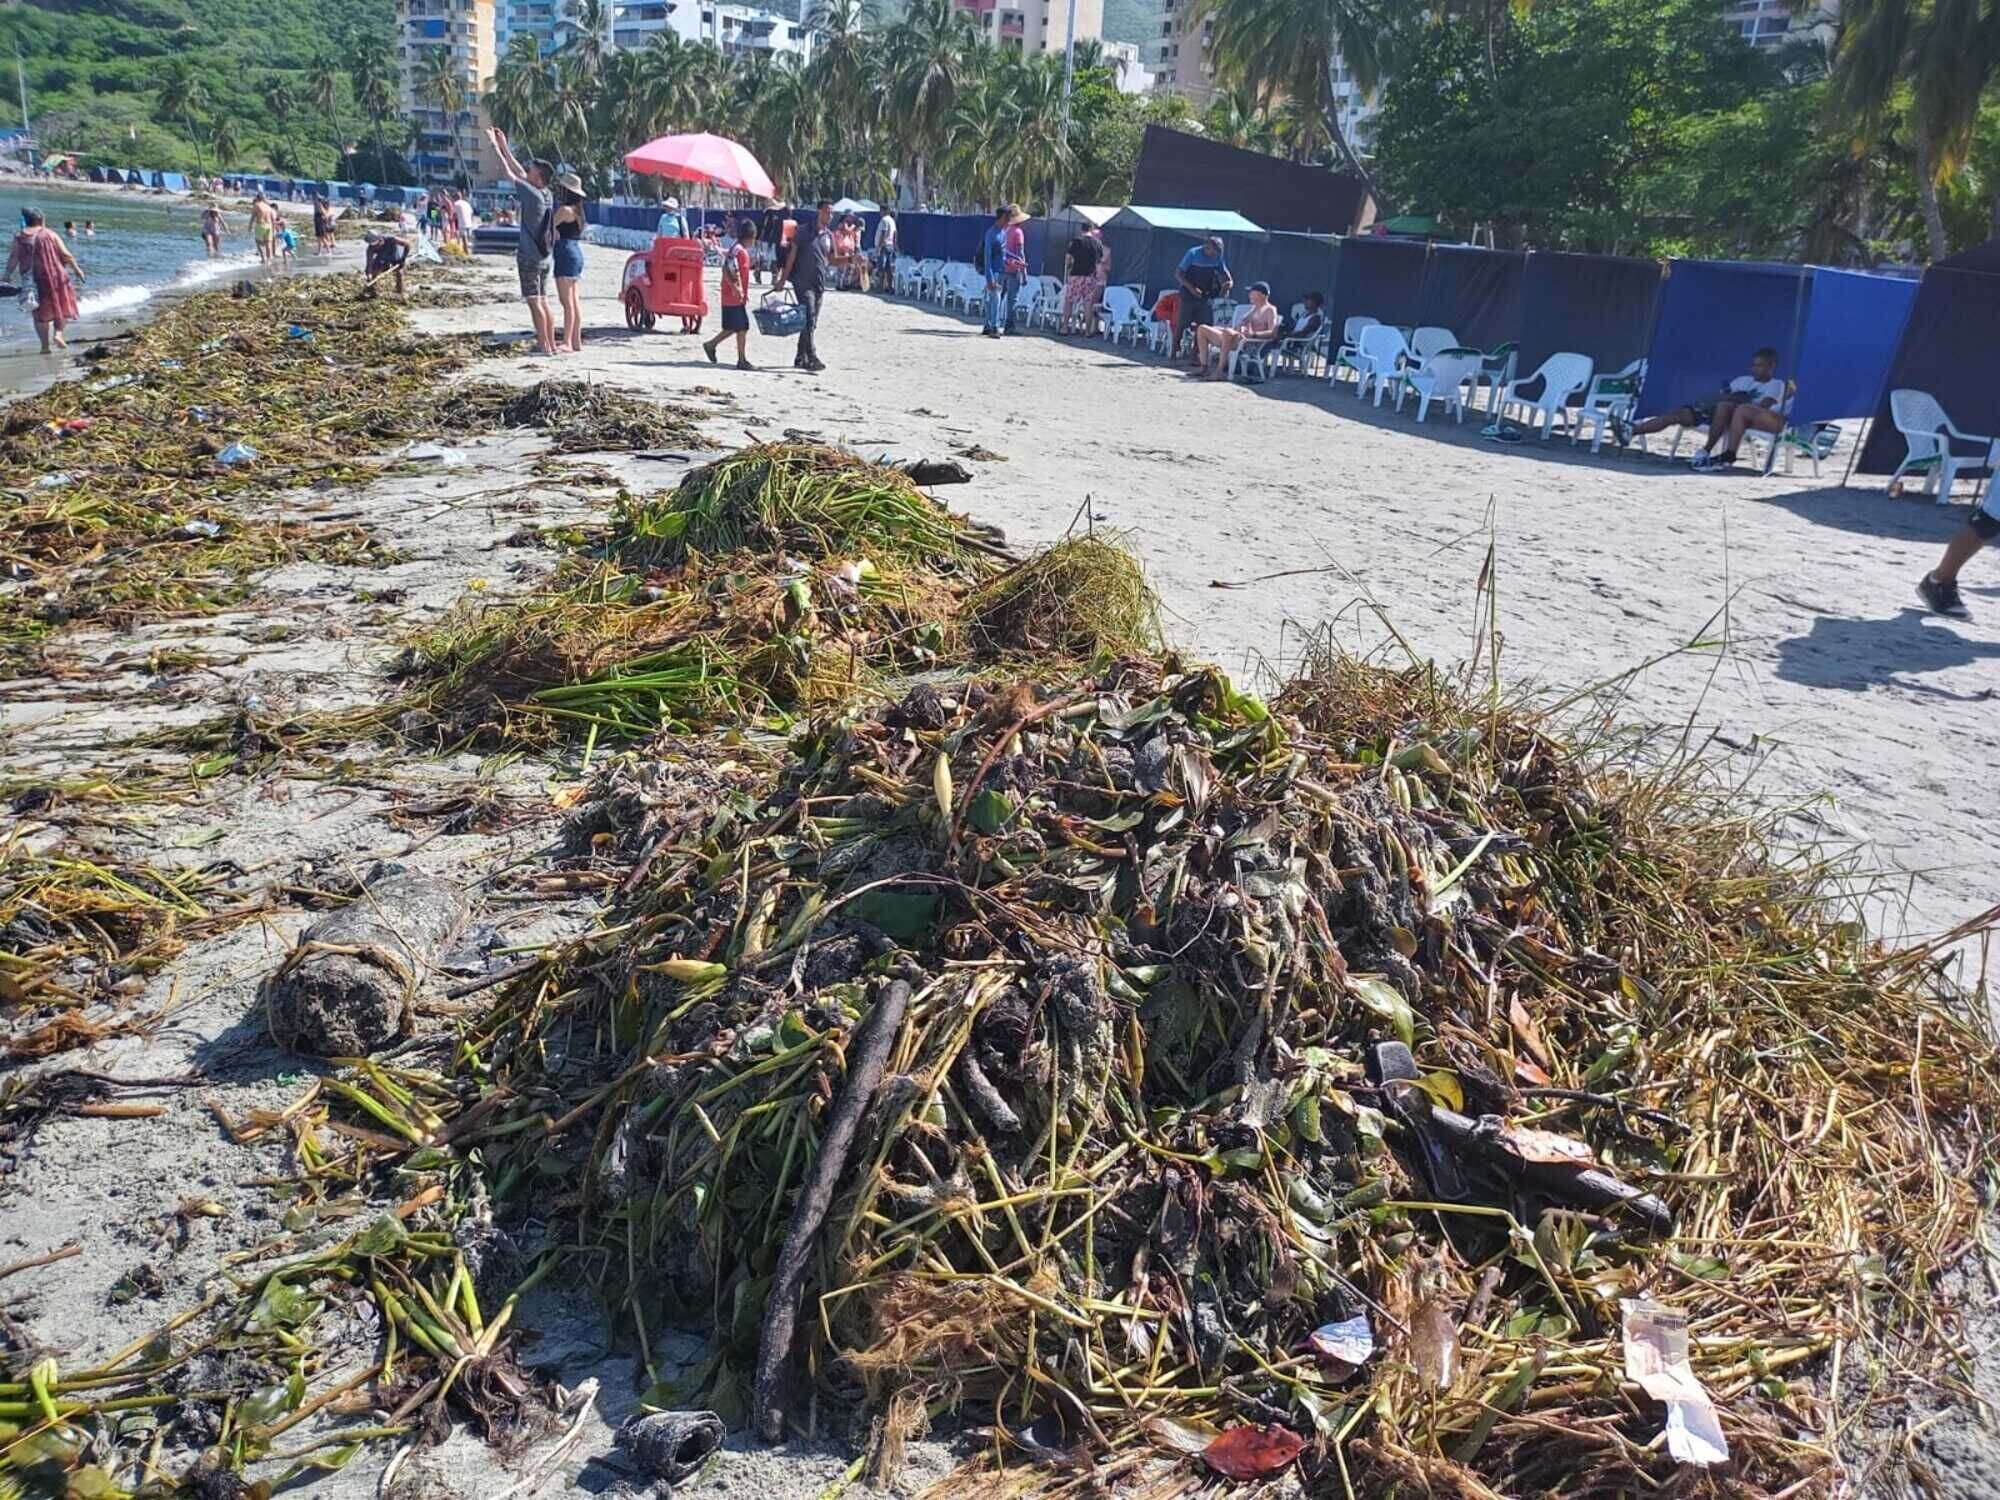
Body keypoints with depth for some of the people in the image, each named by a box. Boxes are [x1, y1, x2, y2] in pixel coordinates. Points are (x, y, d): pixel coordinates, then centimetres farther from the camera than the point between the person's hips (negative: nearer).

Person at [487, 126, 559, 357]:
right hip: (546, 257, 8)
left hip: (530, 257, -8)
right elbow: (520, 173, 19)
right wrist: (504, 147, 23)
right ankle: (551, 343, 12)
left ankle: (544, 345, -8)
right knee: (542, 301, 11)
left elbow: (510, 175, -8)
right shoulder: (546, 195, 8)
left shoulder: (533, 195, -14)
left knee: (534, 302, -6)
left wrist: (495, 147, 1)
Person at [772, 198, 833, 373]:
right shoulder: (804, 231, -5)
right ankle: (812, 358, -20)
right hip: (803, 283, -6)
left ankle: (800, 358, 19)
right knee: (808, 320, -15)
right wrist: (783, 279, -6)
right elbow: (792, 255, -4)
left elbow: (831, 260, 16)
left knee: (811, 323, 10)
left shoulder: (829, 235, 11)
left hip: (819, 284, 6)